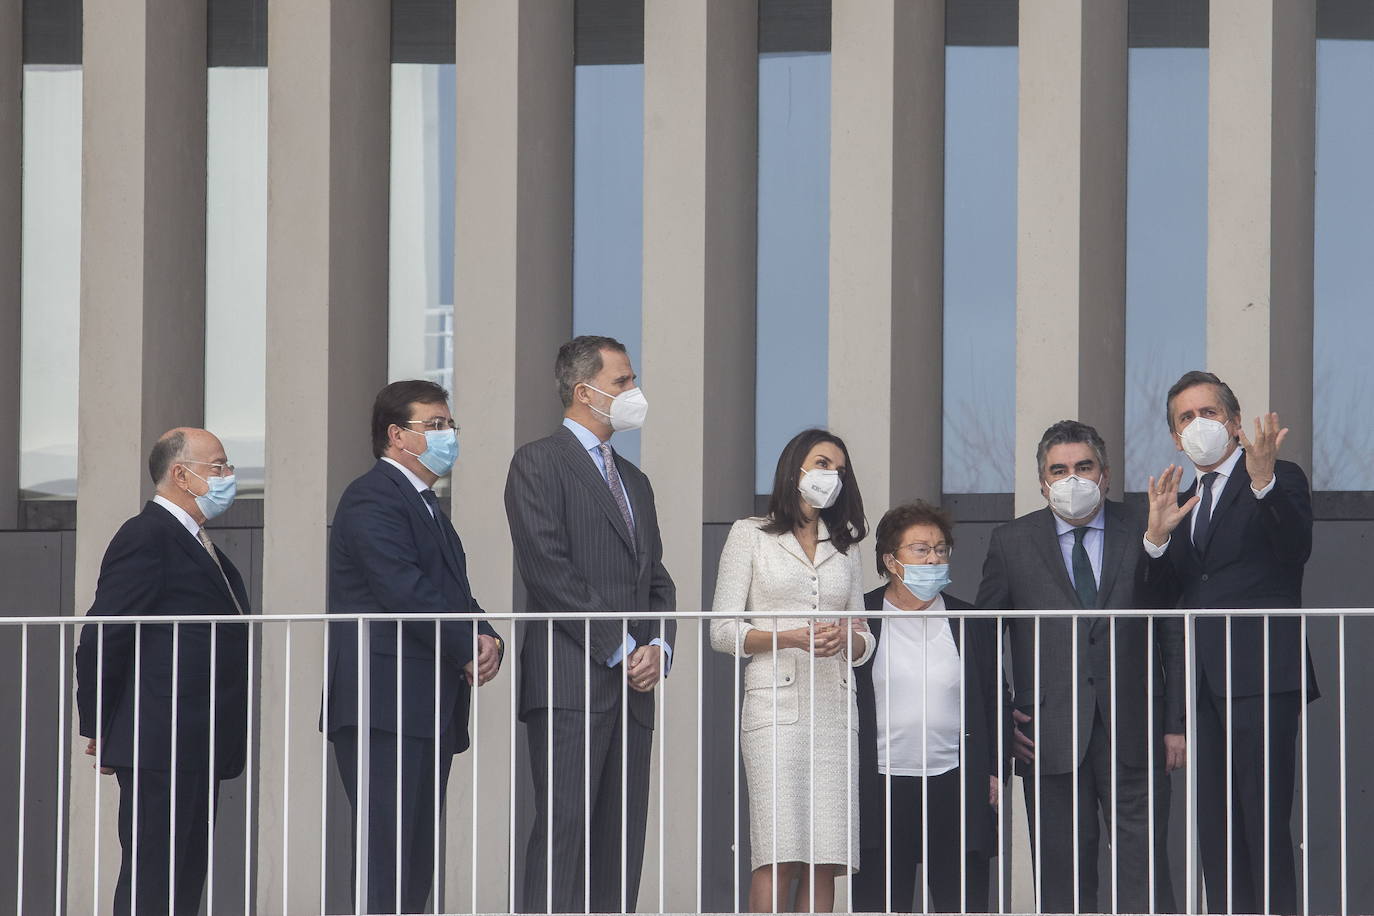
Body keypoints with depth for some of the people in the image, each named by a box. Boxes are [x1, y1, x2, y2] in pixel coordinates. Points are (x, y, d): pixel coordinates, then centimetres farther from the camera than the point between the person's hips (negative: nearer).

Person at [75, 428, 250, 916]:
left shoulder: (196, 543, 20)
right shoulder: (145, 538, -11)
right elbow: (101, 639, -14)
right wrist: (99, 729, -11)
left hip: (198, 750, 10)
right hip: (160, 747, -10)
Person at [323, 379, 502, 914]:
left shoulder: (425, 506, 24)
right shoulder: (373, 499, -8)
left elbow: (454, 593, 21)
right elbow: (405, 591, -18)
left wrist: (486, 639, 0)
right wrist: (471, 649, -14)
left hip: (426, 709, 10)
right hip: (384, 706, -10)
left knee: (415, 864, 6)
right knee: (387, 855, -14)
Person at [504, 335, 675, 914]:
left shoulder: (633, 480, 24)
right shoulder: (539, 463, -1)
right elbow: (548, 570, -11)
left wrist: (658, 647, 1)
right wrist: (619, 648, -12)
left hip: (632, 689, 8)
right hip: (571, 683, -8)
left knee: (621, 842, 3)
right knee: (563, 829, -14)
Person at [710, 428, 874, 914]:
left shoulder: (844, 546, 21)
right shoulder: (750, 535, 9)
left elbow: (864, 644, 20)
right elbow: (723, 631, 2)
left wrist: (845, 639, -4)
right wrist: (792, 637, -13)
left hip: (834, 705, 4)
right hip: (775, 704, -4)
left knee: (825, 859, -4)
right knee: (778, 856, -14)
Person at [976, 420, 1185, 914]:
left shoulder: (1144, 535, 6)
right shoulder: (1010, 543, 8)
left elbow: (1174, 636, 7)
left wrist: (1175, 724, 2)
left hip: (1134, 732, -1)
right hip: (1051, 737, 1)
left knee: (1144, 872, -4)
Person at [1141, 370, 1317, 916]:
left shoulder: (1281, 480, 4)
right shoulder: (1181, 503, 22)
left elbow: (1296, 549, -16)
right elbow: (1165, 598, 15)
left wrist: (1264, 481, -31)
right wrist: (1157, 538, -3)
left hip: (1261, 676, -7)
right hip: (1203, 683, 7)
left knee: (1265, 823, -12)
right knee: (1215, 829, 6)